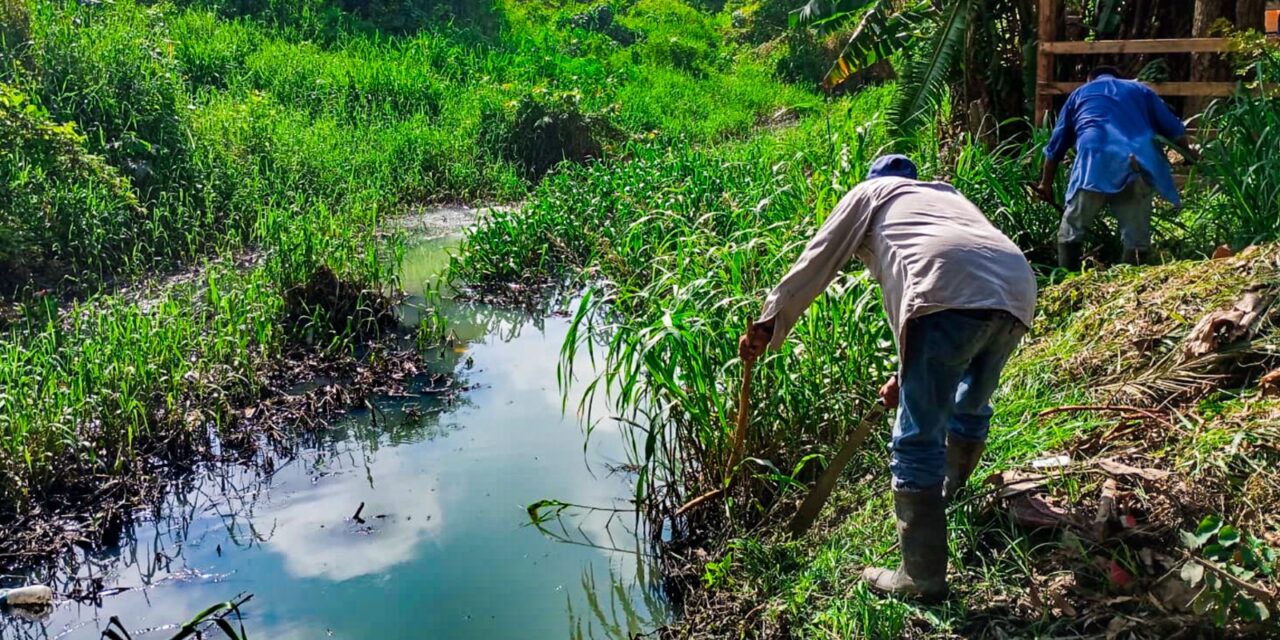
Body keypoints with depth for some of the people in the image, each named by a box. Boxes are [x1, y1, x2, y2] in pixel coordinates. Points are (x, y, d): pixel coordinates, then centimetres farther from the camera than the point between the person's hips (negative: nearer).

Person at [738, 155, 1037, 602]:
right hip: (1018, 291, 7)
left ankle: (922, 578, 5)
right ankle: (951, 496, 53)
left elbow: (815, 263, 21)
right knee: (971, 406, 30)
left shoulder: (870, 192, 25)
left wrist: (766, 326, 29)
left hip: (953, 293, -7)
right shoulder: (945, 195, 40)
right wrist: (907, 374, 45)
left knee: (918, 438, 1)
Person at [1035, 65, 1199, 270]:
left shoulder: (1080, 94, 30)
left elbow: (1056, 145, 29)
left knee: (1071, 232, 6)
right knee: (1137, 236, 9)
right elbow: (1175, 129, 29)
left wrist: (1046, 183, 37)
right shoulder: (1141, 90, 32)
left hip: (1096, 163, -2)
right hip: (1138, 164, 2)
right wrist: (1189, 153, 48)